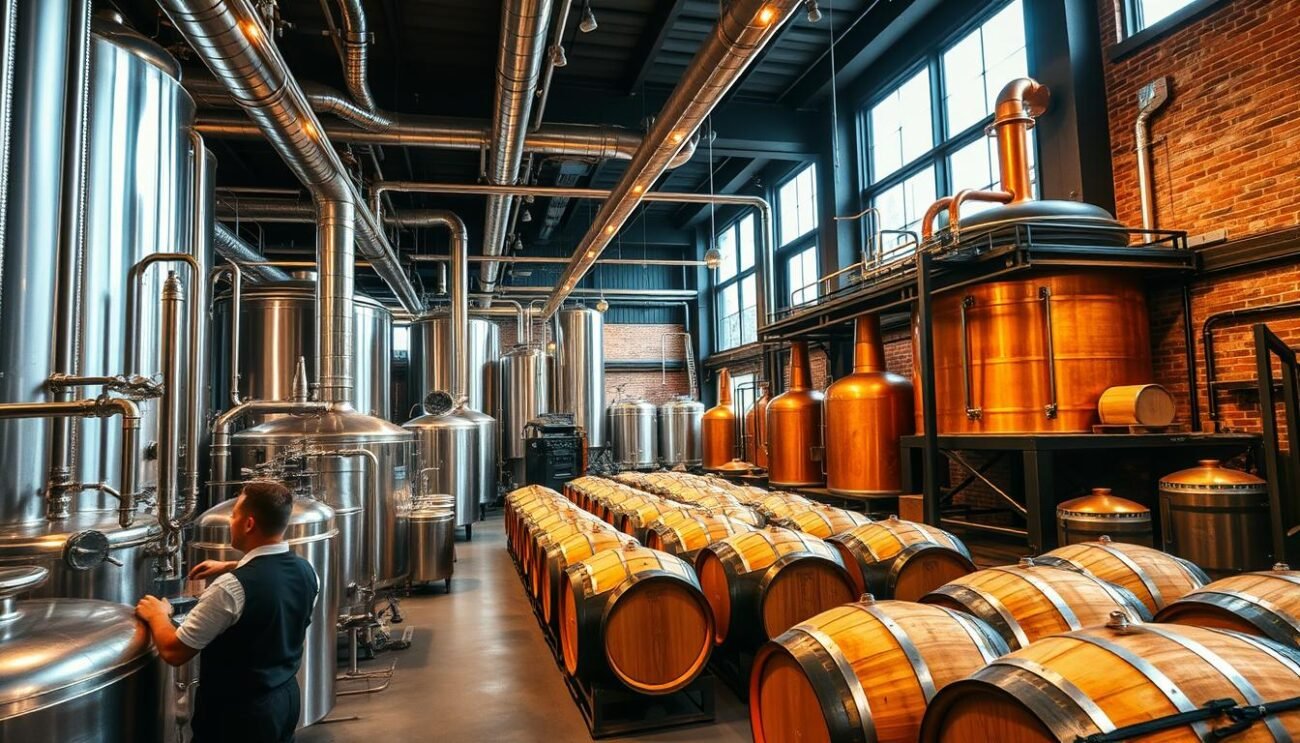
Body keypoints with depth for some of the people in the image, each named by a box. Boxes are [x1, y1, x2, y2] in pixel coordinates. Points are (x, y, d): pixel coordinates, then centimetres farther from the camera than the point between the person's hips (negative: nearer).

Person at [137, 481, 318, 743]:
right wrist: (231, 567, 19)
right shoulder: (306, 570, -8)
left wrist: (157, 614, -1)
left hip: (237, 712, -6)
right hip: (286, 697, 6)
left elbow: (173, 651, -17)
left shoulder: (230, 588, -28)